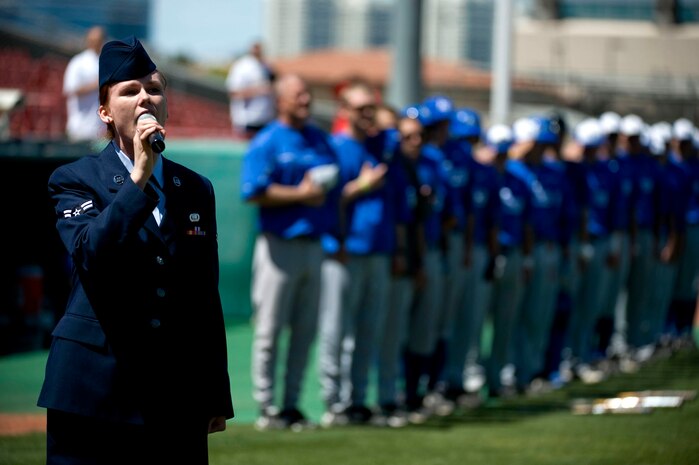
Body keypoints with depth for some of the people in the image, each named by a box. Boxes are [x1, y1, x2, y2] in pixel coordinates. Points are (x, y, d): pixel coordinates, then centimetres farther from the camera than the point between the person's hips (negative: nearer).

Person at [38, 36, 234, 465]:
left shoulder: (197, 189, 13)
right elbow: (90, 254, -17)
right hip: (96, 394, -3)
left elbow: (207, 299, 13)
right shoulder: (75, 181, 3)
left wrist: (217, 398, 12)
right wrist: (139, 177, -18)